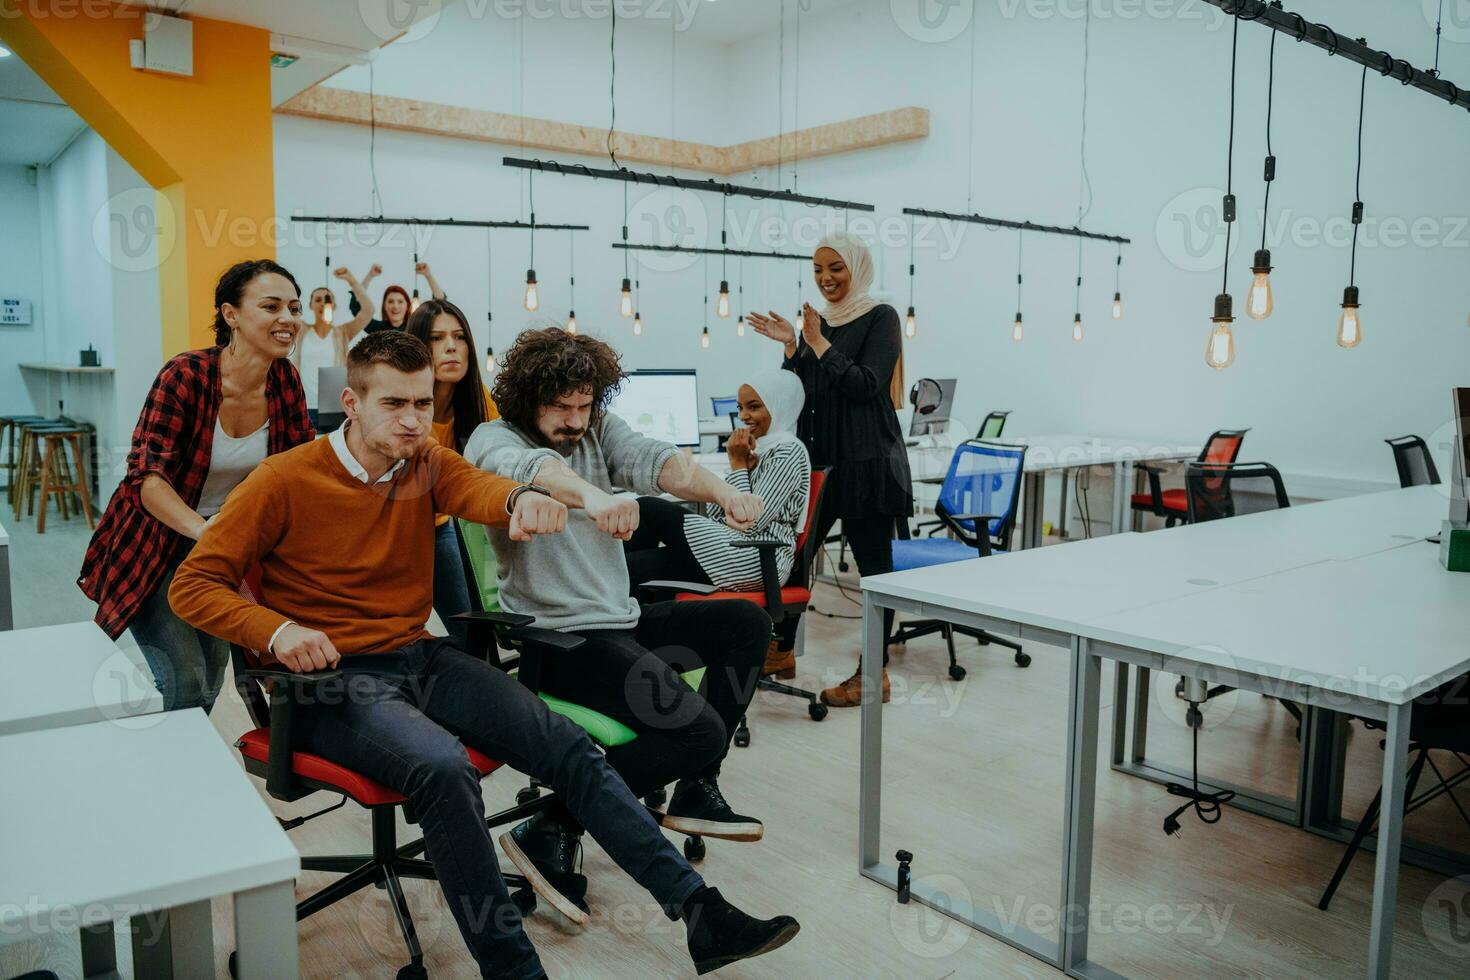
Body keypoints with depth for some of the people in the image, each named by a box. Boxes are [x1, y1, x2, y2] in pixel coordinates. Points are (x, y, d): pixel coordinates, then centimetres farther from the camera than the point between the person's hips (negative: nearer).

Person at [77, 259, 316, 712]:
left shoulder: (284, 379, -8)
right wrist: (204, 531, -45)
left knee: (211, 678, 16)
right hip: (155, 545, -5)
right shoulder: (186, 375, -24)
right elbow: (147, 476, -29)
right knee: (183, 681, -13)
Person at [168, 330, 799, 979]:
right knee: (443, 765, -33)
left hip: (421, 658, 5)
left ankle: (701, 913, -6)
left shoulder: (429, 464, 6)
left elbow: (480, 492, -17)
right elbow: (192, 587, -4)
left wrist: (524, 500, -42)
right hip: (332, 679, -5)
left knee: (566, 744, -10)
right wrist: (276, 630, -23)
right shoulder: (284, 481, -6)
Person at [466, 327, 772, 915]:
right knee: (700, 731, -20)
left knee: (748, 622, 11)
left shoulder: (598, 429, 8)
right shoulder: (495, 440, -10)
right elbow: (528, 467, -35)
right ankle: (549, 833, -9)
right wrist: (593, 495, -56)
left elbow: (653, 461, -11)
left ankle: (695, 793, 13)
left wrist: (722, 492, -32)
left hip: (621, 623, 8)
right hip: (558, 638, -8)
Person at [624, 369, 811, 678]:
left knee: (647, 510, -16)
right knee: (640, 563, -12)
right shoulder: (762, 446, 21)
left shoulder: (789, 452, -7)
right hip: (734, 550, 9)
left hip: (758, 560, -9)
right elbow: (725, 515, 16)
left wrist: (738, 464, -7)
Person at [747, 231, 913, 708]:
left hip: (866, 462, -7)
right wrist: (791, 347, 0)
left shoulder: (880, 318, -4)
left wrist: (819, 343, -13)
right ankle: (781, 651, 23)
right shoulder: (816, 322, 14)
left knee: (874, 564, 0)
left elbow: (866, 386, -15)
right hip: (819, 458, 7)